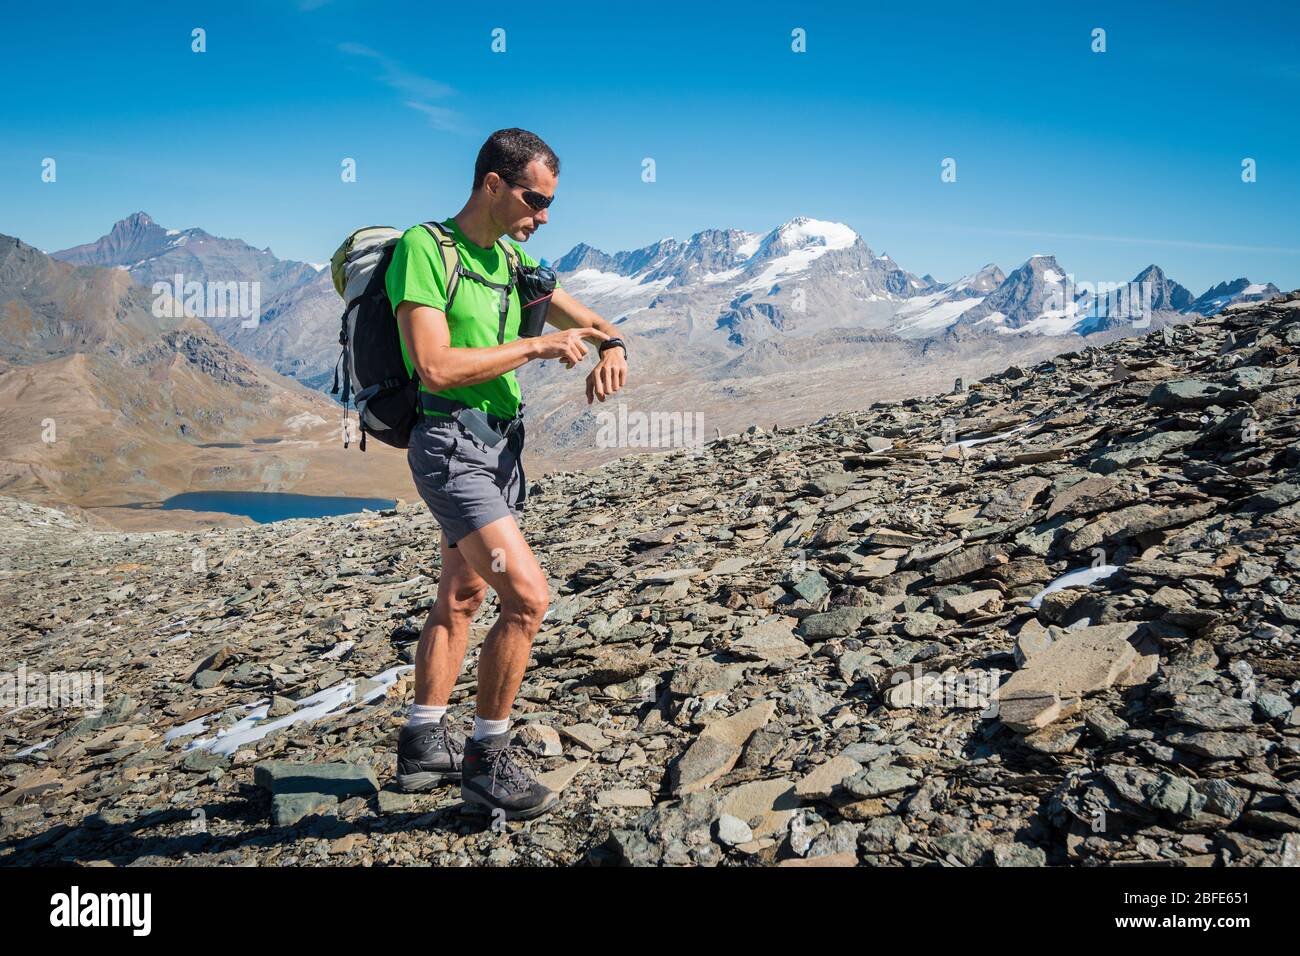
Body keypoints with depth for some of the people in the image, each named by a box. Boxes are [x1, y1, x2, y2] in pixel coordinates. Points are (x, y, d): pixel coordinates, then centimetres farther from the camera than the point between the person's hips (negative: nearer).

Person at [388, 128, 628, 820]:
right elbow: (435, 367, -22)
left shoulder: (512, 260, 11)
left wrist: (612, 348, -5)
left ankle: (424, 744, 29)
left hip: (501, 444, 9)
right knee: (528, 595, -17)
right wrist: (538, 346, -18)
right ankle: (486, 759, -1)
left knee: (460, 598, 16)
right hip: (451, 443, -9)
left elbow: (584, 319, 18)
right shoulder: (423, 248, -13)